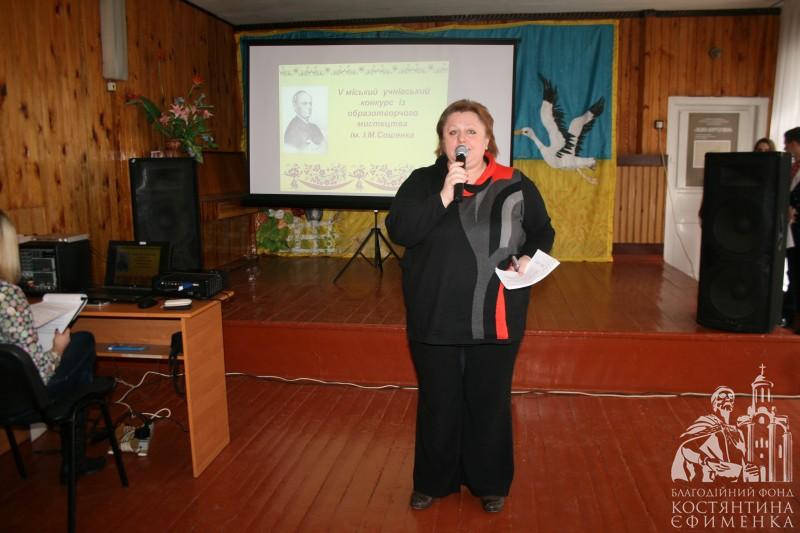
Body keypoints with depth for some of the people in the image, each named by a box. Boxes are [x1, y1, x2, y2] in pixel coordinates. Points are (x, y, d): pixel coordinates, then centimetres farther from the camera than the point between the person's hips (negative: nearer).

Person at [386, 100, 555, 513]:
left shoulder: (516, 186, 0)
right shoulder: (422, 182, 0)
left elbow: (542, 232, 11)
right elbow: (399, 231, -14)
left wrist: (529, 258, -10)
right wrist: (444, 196, -23)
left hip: (495, 321, 0)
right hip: (435, 320, 0)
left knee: (490, 401, 14)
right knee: (437, 402, 13)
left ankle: (490, 483, 34)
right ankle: (433, 481, 34)